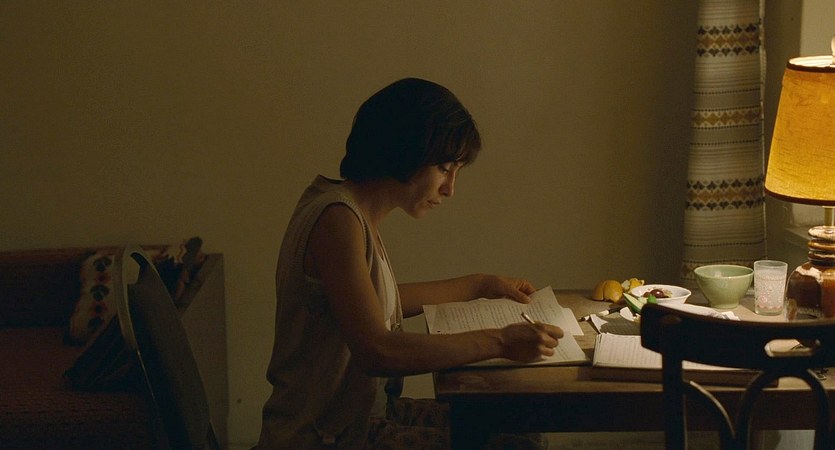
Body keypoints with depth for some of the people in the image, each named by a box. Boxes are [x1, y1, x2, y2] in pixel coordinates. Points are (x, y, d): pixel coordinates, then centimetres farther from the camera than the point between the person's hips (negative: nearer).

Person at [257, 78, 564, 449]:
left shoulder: (354, 213, 9)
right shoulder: (337, 220, -21)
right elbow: (377, 351, -29)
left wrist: (477, 285, 25)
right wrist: (499, 342, -24)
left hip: (360, 414, 10)